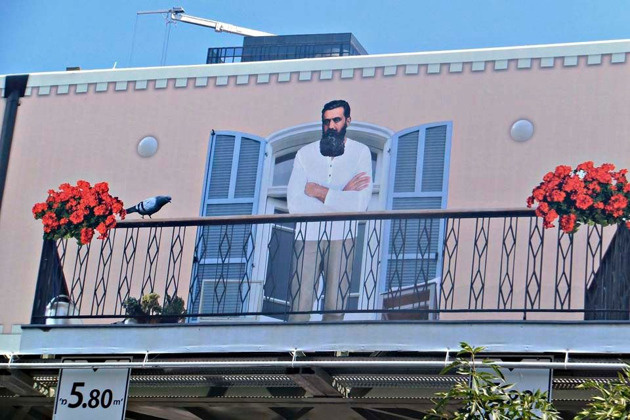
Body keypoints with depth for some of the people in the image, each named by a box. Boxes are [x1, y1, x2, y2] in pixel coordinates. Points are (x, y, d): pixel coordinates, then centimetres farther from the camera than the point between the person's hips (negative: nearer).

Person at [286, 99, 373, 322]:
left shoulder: (360, 152, 3)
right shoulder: (305, 154, 7)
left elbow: (360, 204, -10)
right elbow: (294, 204, -7)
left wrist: (320, 192, -7)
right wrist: (342, 196, -8)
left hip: (341, 237, -1)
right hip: (308, 236, 1)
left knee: (335, 308, -2)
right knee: (299, 308, -5)